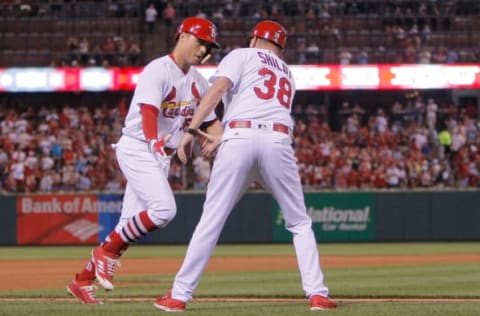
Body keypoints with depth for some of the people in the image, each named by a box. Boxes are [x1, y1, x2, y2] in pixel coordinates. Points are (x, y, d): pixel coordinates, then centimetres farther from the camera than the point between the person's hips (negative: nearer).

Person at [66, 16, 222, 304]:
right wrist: (154, 141, -46)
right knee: (164, 208, -24)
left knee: (131, 225, 6)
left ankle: (83, 280, 14)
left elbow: (210, 121, 14)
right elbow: (148, 110, -28)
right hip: (137, 148, -8)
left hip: (161, 156, 8)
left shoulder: (198, 82, 11)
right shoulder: (158, 71, -14)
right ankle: (108, 251, -8)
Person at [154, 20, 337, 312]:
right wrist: (222, 139, 39)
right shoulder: (287, 74, 32)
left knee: (211, 221, 1)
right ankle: (317, 294, 2)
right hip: (278, 142, 3)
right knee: (300, 223, 14)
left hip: (240, 139, -3)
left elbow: (217, 89, -2)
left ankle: (180, 295, 0)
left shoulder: (242, 56, 16)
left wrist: (191, 130, -7)